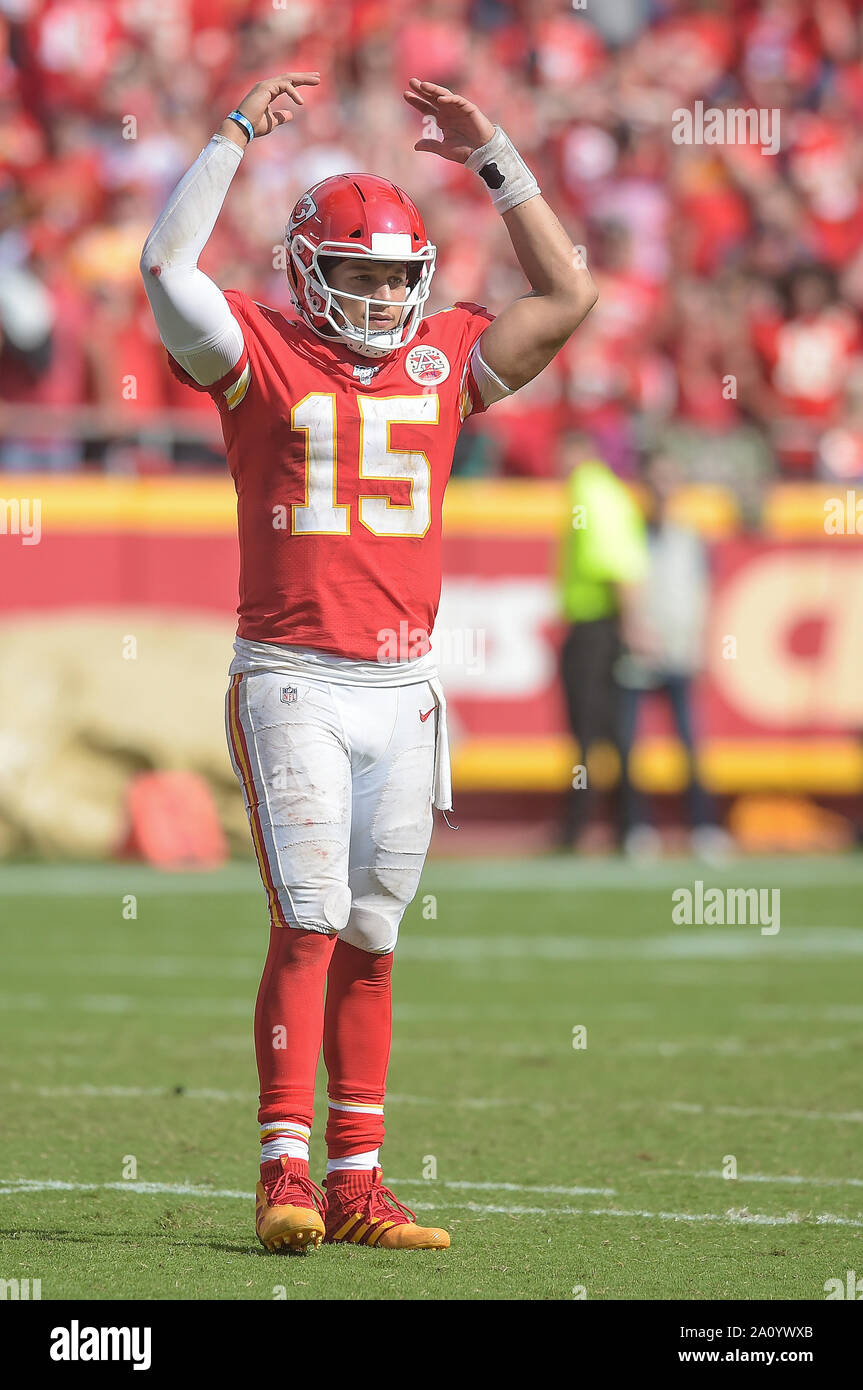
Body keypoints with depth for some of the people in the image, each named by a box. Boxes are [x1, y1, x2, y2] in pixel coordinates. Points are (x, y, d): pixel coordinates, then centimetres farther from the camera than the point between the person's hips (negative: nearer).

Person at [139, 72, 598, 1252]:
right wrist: (238, 135, -8)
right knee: (310, 925, -13)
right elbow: (167, 267, -14)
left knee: (370, 940, 8)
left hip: (402, 688, 4)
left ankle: (356, 1184, 11)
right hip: (293, 681, -4)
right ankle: (284, 1171, -13)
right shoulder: (263, 356, 0)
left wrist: (492, 158, 10)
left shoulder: (442, 360, 11)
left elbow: (566, 297, 12)